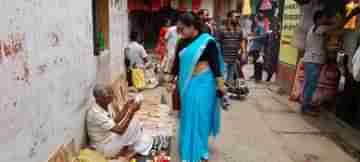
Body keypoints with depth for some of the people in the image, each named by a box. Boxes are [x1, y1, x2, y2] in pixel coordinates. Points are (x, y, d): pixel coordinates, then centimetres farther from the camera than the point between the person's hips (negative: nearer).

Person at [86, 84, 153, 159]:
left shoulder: (108, 104, -6)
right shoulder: (96, 114, -33)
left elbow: (116, 121, 1)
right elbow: (119, 130, -34)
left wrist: (126, 107, -14)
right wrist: (131, 110, -31)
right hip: (105, 147, -8)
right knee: (134, 124, -21)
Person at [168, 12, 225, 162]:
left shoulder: (207, 41, -12)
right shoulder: (182, 43, 6)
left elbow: (215, 64, -11)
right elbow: (177, 63, 14)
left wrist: (220, 85, -12)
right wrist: (172, 81, 20)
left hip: (202, 84, -6)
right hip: (187, 84, 6)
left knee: (200, 116, 1)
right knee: (188, 116, 14)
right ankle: (188, 149, 32)